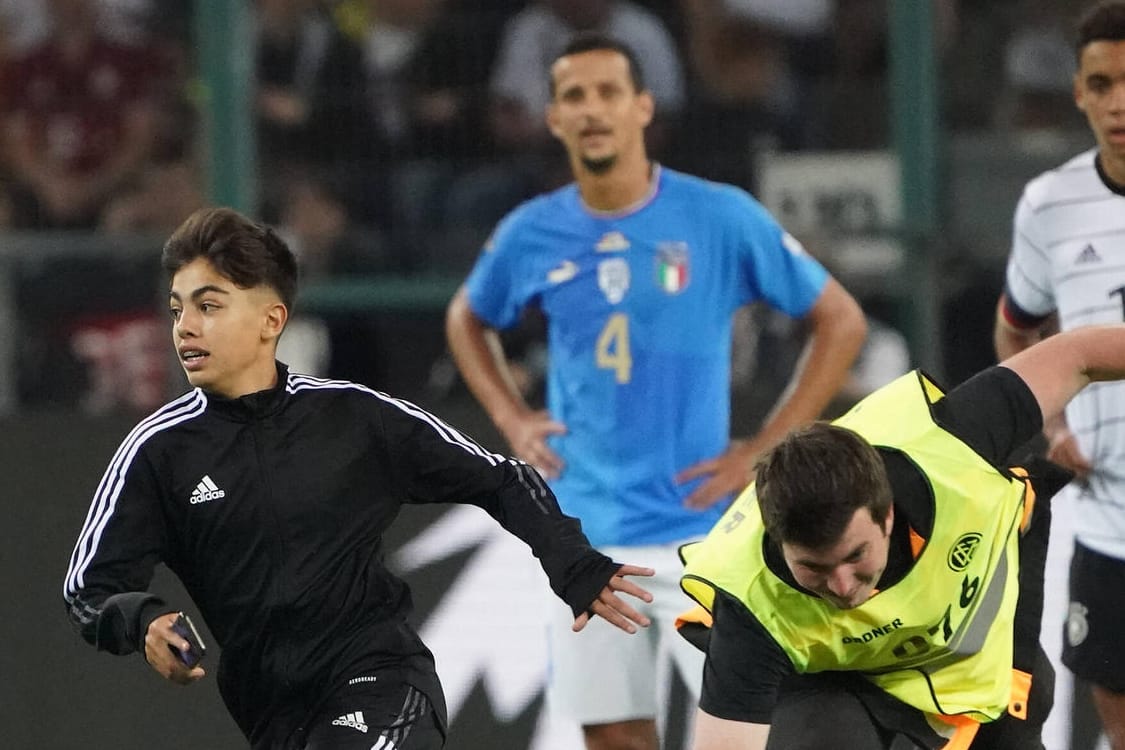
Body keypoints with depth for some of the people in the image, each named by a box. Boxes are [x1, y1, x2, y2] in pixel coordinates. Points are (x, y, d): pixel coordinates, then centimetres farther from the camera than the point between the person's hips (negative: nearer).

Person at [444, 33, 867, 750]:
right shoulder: (532, 234, 3)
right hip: (585, 534, 3)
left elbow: (841, 320, 0)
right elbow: (467, 319, 24)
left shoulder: (722, 218, -7)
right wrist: (511, 418, 8)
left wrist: (766, 450, -6)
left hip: (701, 526, -3)